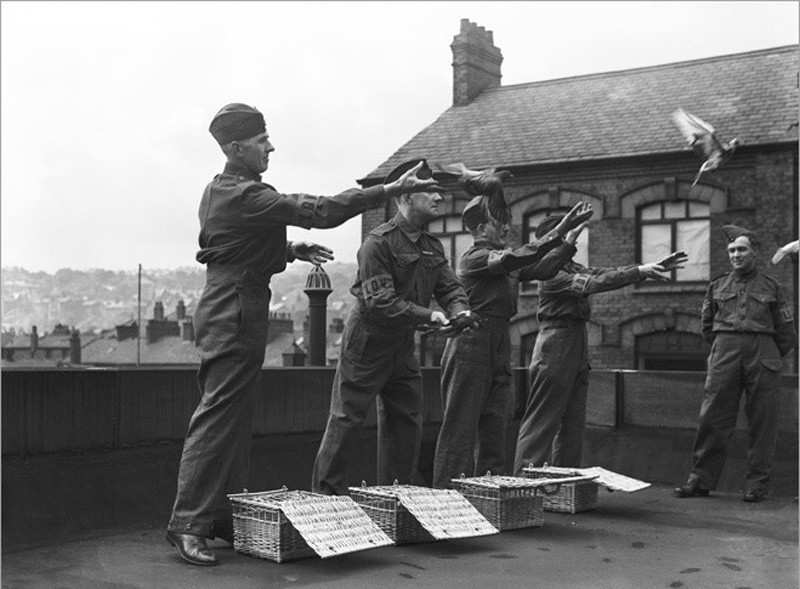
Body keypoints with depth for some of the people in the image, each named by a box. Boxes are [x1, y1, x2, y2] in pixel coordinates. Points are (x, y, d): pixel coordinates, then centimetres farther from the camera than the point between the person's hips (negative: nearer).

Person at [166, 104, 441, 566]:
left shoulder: (222, 191, 15)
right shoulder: (245, 196, -18)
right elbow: (319, 212, -24)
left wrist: (292, 249, 14)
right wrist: (391, 190, -22)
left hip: (228, 311, 10)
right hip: (235, 316, -10)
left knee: (236, 423, 12)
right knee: (218, 420, -9)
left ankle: (226, 517, 19)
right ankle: (188, 524, -6)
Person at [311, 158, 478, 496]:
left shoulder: (432, 247, 9)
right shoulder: (378, 243, -18)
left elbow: (449, 286, 5)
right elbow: (379, 302, -24)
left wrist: (459, 311, -18)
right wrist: (428, 316, -28)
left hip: (403, 345, 8)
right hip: (368, 341, -8)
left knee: (407, 419, 11)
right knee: (347, 417, -2)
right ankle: (326, 492, 8)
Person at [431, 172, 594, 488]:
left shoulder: (504, 260, 19)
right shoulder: (473, 257, -7)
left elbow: (541, 268, 10)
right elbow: (517, 259, -20)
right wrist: (560, 230, -21)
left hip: (499, 348, 9)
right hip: (472, 344, -8)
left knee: (494, 426, 8)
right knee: (461, 424, -5)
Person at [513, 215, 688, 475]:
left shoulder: (573, 267, 15)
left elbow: (604, 274, 8)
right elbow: (590, 284, -21)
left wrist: (653, 267, 0)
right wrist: (639, 272, -23)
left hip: (577, 346, 9)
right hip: (556, 344, -9)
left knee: (573, 424, 10)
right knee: (541, 423, -6)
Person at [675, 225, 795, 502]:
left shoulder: (771, 287, 9)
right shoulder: (717, 286, 14)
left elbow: (786, 332, 12)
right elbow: (707, 325, 22)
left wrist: (769, 358, 12)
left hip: (762, 356, -1)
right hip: (724, 355, 1)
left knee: (762, 422, 0)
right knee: (712, 418, -3)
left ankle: (757, 484, 7)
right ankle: (701, 479, 2)